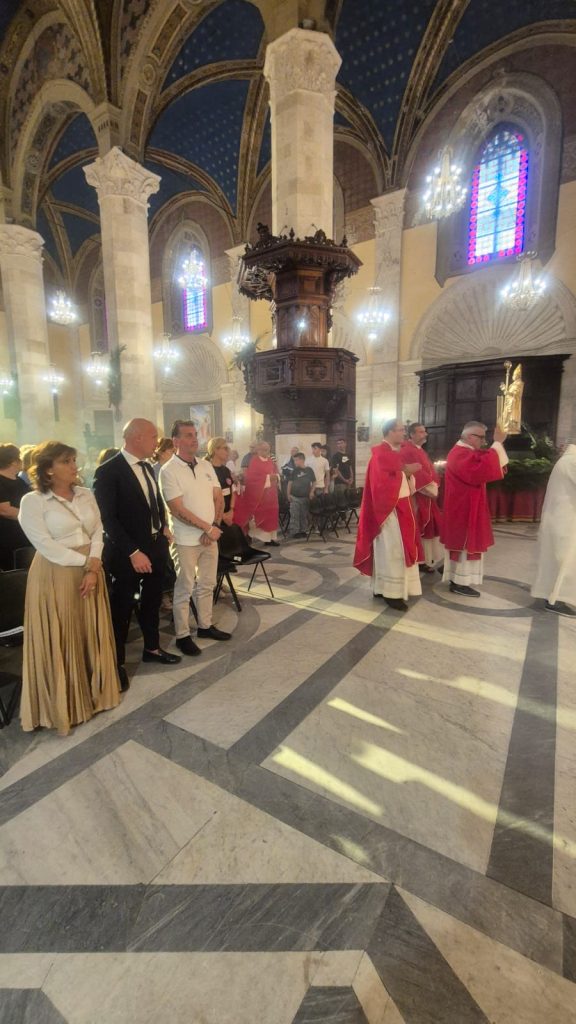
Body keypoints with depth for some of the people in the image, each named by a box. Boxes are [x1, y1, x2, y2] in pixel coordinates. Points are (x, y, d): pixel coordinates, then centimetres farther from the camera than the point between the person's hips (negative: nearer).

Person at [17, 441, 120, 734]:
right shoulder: (32, 501, -9)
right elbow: (46, 546, -15)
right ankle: (63, 703, 25)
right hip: (55, 576, -5)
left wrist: (94, 565, -12)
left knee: (91, 636, 13)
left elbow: (98, 532, 3)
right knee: (60, 642, 5)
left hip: (91, 572, 5)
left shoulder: (86, 495, 6)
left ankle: (93, 692, 33)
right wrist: (84, 561, -14)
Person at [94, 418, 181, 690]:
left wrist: (164, 527, 7)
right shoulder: (108, 471, -16)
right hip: (128, 552, -7)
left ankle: (152, 648, 39)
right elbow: (108, 518, -20)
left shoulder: (147, 467, 8)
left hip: (156, 546, 8)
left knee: (152, 601, 20)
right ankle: (117, 662, 25)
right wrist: (133, 552, -24)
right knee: (122, 608, 8)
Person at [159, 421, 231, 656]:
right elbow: (177, 510, -17)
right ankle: (182, 635, 18)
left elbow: (219, 499, 8)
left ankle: (205, 626, 32)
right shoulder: (169, 471, -11)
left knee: (207, 584, 16)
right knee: (184, 589, 5)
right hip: (186, 540, -6)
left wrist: (214, 527, -6)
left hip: (210, 536, 6)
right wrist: (208, 528, -15)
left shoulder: (206, 466, 7)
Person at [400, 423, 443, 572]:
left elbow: (429, 471, 15)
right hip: (415, 496, -10)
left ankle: (423, 560, 22)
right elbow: (414, 474, -22)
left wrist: (433, 486, -1)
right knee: (415, 528, -3)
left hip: (425, 495, 10)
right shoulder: (406, 451, -14)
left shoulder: (420, 451, 18)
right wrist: (430, 487, -17)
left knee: (425, 526, 12)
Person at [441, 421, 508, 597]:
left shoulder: (465, 452, 15)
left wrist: (498, 444, 1)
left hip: (465, 507, 11)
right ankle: (460, 583, 5)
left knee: (463, 543, 16)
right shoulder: (461, 455, -20)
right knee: (465, 544, -4)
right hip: (464, 508, -11)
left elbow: (484, 466, 15)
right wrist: (497, 443, -27)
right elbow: (483, 469, -34)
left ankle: (457, 578, 25)